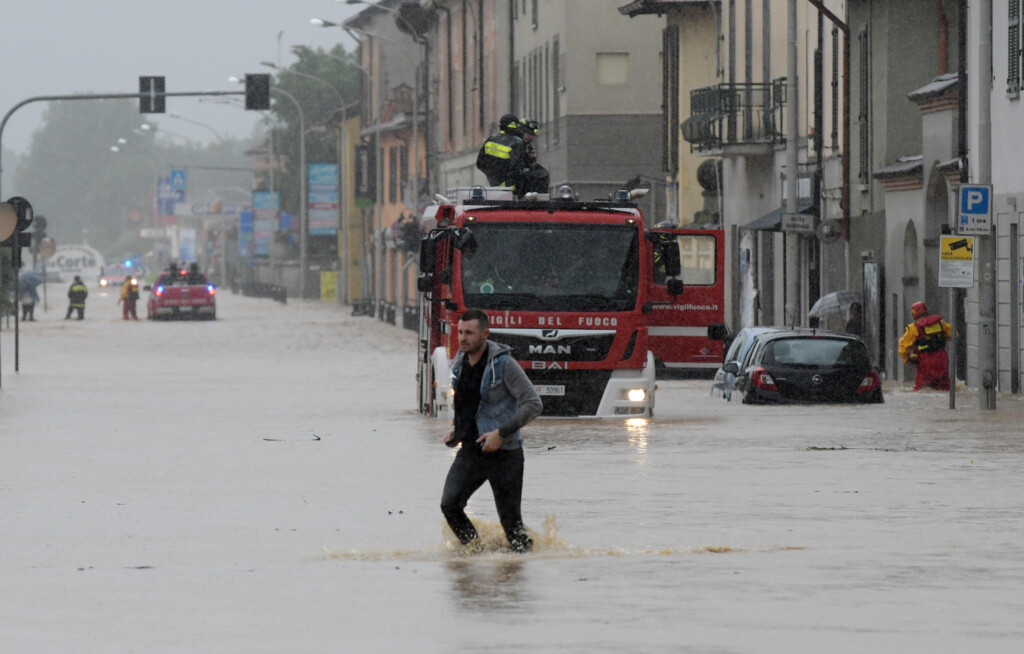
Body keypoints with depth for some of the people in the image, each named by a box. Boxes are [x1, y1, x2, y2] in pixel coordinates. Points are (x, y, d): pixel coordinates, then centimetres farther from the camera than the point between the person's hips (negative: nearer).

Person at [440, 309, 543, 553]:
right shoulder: (460, 363, 7)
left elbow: (533, 404, -16)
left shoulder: (503, 364, -14)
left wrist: (501, 432, -21)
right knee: (450, 505, -10)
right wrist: (456, 428, 9)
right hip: (471, 449, 6)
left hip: (503, 452, -6)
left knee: (511, 522, -2)